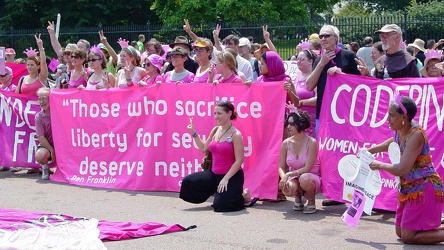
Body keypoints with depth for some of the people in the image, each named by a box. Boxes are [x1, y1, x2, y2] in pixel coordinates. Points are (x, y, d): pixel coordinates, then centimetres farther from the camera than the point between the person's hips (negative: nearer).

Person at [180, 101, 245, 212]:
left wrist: (225, 179, -19)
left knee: (220, 206, -19)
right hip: (215, 174, 7)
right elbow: (203, 148, 19)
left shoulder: (235, 135, -14)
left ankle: (243, 197, 13)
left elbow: (239, 160, -16)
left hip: (232, 176, -7)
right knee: (188, 182, -4)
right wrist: (194, 133, 11)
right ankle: (217, 191, 14)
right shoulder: (215, 130, 6)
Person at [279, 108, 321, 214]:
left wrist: (289, 174, -26)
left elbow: (307, 168, -19)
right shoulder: (286, 143, -3)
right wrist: (284, 178, -22)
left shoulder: (311, 142, -15)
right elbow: (281, 167, 0)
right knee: (287, 188, -33)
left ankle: (311, 201, -5)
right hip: (295, 178, 3)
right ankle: (298, 197, 7)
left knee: (304, 179, -40)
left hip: (312, 178, -3)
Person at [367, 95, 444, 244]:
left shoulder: (416, 135, -25)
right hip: (409, 189, 10)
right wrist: (369, 150, 21)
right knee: (400, 232, 18)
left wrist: (380, 165, -14)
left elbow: (402, 170, -30)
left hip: (424, 189, -9)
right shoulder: (399, 131, 1)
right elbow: (394, 142, 28)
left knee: (408, 236, -9)